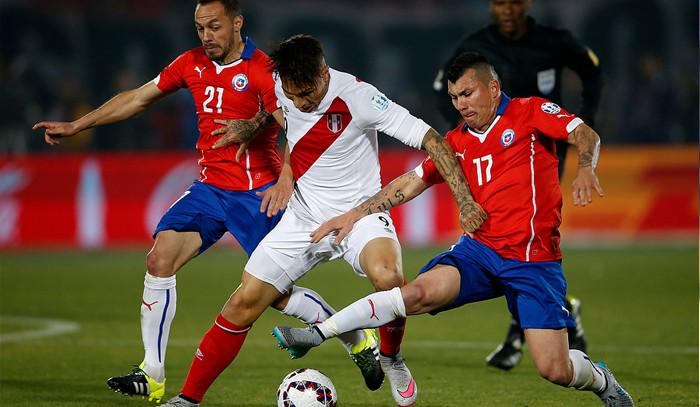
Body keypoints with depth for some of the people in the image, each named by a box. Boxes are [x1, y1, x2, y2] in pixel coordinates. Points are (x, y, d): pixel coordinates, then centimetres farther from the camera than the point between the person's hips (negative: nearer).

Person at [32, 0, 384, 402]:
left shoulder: (262, 70, -12)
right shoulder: (192, 64, 7)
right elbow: (138, 98, 16)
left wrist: (285, 180, -36)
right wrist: (75, 126, 16)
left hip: (256, 195, -6)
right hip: (209, 188, 6)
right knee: (159, 259, -11)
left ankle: (358, 340, 16)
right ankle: (152, 375, -6)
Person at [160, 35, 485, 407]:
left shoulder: (358, 98, -24)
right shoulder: (281, 87, -9)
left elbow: (429, 139, -22)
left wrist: (464, 200, -27)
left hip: (359, 212, -4)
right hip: (303, 218, 4)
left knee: (388, 279, -35)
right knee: (242, 304, -3)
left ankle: (390, 357, -5)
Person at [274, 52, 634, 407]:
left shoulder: (530, 112, -1)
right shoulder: (457, 142, 13)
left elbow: (585, 135, -12)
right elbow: (411, 182, 16)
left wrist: (584, 170, -33)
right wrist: (356, 214, 10)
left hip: (534, 260, -3)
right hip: (480, 249, 4)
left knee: (555, 371, -11)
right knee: (422, 291, -25)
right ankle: (317, 333, -24)